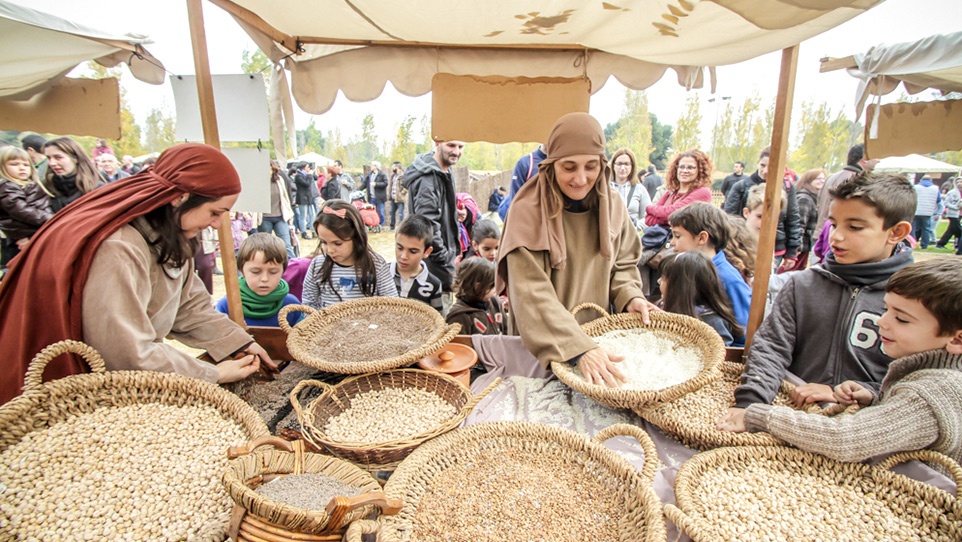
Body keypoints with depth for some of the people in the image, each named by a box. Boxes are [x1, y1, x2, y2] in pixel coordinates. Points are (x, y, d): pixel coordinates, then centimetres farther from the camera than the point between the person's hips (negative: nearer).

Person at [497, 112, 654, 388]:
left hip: (599, 337, 4)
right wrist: (579, 349, -33)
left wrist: (630, 296, -12)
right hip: (540, 348, -4)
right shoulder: (528, 211, -19)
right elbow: (532, 293, -25)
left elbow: (622, 264, 9)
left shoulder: (611, 206, -4)